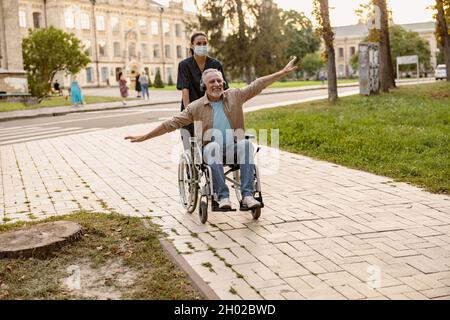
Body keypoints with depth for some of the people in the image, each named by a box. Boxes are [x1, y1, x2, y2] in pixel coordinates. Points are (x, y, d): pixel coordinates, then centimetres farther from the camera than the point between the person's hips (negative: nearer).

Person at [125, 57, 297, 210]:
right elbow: (172, 124, 4)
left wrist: (283, 72, 1)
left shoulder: (235, 96, 8)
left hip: (233, 149, 1)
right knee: (213, 146, -36)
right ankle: (223, 196, -35)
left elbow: (258, 84, 6)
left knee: (245, 144, -32)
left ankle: (247, 195, -35)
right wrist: (144, 137, 0)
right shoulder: (196, 106, 4)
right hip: (211, 150, -1)